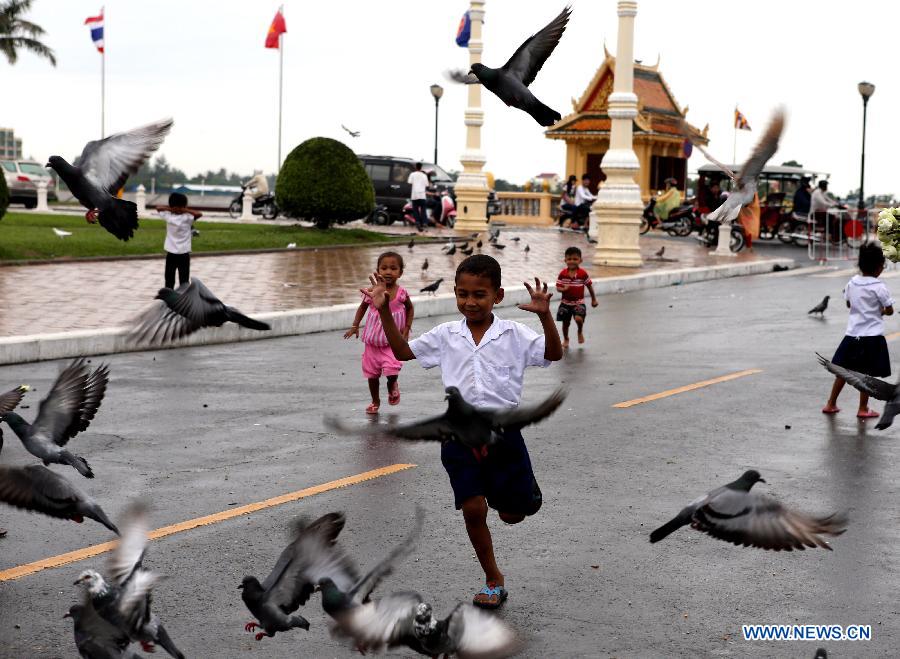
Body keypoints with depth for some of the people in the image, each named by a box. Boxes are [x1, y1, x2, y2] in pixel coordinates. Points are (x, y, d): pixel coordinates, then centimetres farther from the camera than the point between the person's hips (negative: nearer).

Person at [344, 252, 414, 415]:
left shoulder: (401, 293, -13)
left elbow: (409, 309, 7)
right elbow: (363, 307, 9)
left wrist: (406, 328, -1)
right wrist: (355, 326, -1)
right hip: (372, 341, 2)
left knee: (392, 371, -18)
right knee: (372, 374, 11)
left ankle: (392, 386, 18)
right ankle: (375, 401, 33)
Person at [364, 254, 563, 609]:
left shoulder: (514, 335, -4)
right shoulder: (446, 335, 4)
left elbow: (554, 354, -13)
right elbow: (403, 351, 13)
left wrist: (545, 316, -28)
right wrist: (384, 312, 2)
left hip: (503, 430, -1)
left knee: (513, 513, 4)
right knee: (472, 508, -5)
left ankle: (505, 493, 44)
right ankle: (493, 580, 14)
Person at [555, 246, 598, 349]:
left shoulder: (583, 274, -10)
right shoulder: (562, 274, -7)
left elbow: (589, 286, 2)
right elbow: (558, 287, -3)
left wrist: (594, 299, 9)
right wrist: (563, 289, -26)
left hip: (579, 303, -2)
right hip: (565, 303, 2)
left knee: (579, 318, -23)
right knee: (565, 322, 10)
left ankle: (580, 332, 10)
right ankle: (565, 339, 35)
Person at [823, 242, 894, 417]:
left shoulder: (852, 282, 2)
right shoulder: (879, 287, -14)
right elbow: (889, 310, -7)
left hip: (852, 333, 5)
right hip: (872, 336, -5)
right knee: (868, 374, 3)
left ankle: (831, 404, 19)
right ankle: (863, 409, 7)